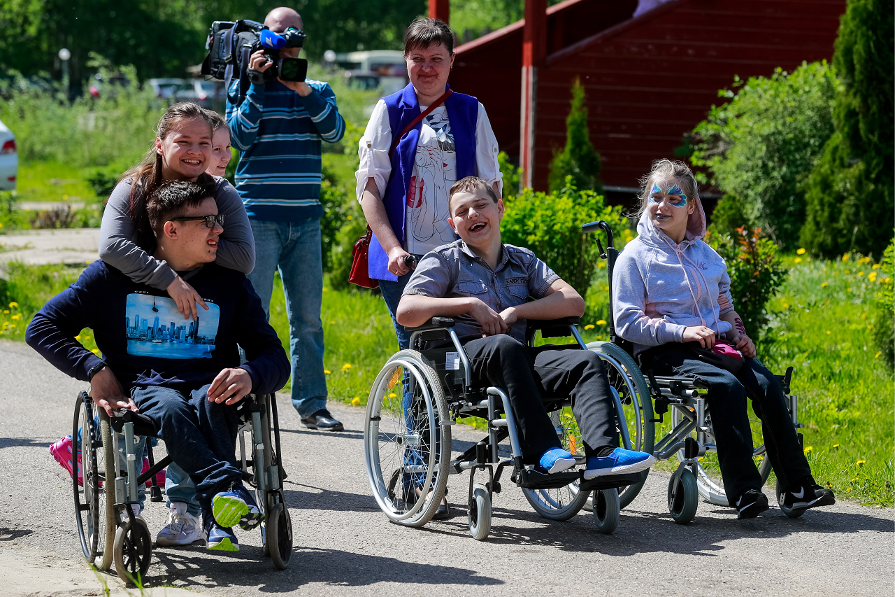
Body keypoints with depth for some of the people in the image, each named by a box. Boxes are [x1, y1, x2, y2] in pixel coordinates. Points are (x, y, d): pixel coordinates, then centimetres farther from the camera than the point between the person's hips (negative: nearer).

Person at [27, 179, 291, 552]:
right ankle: (229, 490, -57)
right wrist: (94, 369, -10)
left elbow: (275, 357, 10)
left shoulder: (230, 283, 11)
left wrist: (250, 375, -16)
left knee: (210, 401, -36)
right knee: (169, 406, -38)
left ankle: (219, 520, -48)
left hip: (207, 388, 2)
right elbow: (42, 327, 6)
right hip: (140, 392, -2)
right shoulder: (115, 275, 5)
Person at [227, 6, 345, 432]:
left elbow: (334, 131, -4)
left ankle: (311, 404, 9)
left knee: (308, 316, 4)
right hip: (258, 217, -3)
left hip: (305, 220, 3)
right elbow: (240, 136, -9)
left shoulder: (317, 90, 13)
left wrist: (304, 90, -14)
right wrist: (257, 85, -14)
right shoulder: (245, 87, 5)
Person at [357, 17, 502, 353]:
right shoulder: (390, 111, 8)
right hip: (403, 259, -1)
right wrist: (392, 248, -9)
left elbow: (491, 185, 13)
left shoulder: (472, 112, 12)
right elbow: (370, 186, 3)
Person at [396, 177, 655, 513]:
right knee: (504, 346, -38)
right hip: (464, 355, -4)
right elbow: (406, 312, -6)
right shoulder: (443, 261, 10)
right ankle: (542, 452, -45)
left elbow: (574, 304, 9)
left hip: (518, 360, 4)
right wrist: (469, 303, -8)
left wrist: (514, 312, -4)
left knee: (587, 362, -21)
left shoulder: (523, 261, 22)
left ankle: (602, 453, -43)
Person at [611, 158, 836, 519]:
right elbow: (627, 322, -6)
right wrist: (682, 331, -17)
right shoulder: (637, 256, 2)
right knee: (727, 386, -33)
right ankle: (744, 492, -34)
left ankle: (798, 486, -22)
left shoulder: (707, 256, 20)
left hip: (717, 343, 5)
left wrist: (738, 334, 6)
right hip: (664, 352, -5)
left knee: (767, 384, -22)